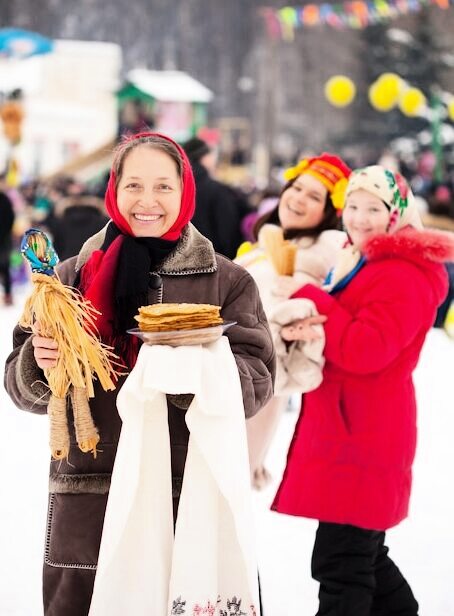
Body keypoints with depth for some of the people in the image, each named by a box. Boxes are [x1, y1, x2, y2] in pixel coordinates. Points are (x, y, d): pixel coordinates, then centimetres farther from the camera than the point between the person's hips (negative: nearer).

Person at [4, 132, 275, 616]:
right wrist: (40, 365, -13)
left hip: (190, 501, -1)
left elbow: (255, 382, -4)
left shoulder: (227, 281, 5)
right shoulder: (73, 276, 9)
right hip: (86, 502, 1)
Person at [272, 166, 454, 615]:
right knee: (364, 556, 20)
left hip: (364, 440, -10)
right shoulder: (352, 264, 17)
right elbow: (331, 335, 14)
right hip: (340, 434, 10)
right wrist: (300, 329, -11)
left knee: (340, 564, -7)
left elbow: (365, 349, -25)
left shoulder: (405, 276, -14)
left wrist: (307, 298, -17)